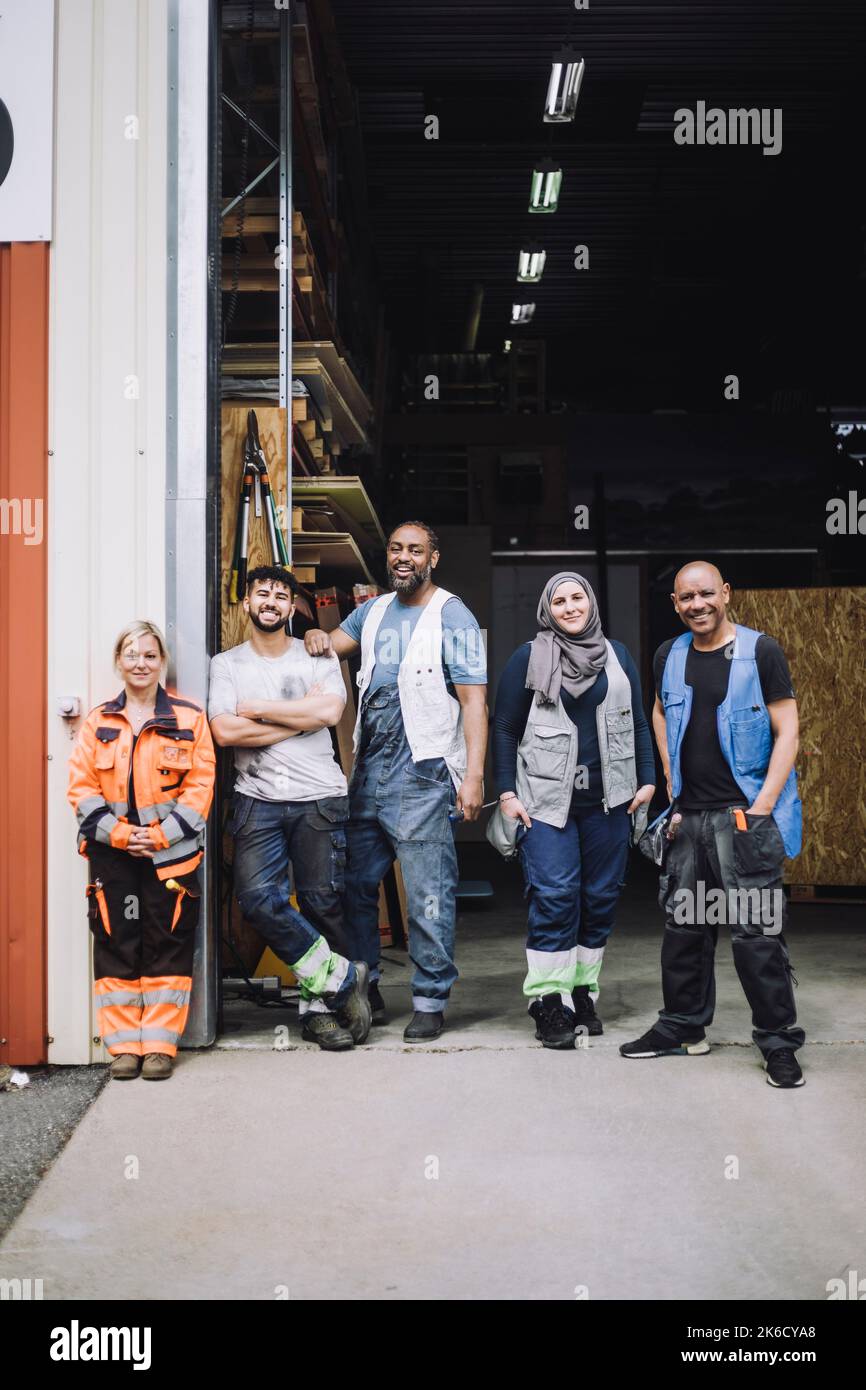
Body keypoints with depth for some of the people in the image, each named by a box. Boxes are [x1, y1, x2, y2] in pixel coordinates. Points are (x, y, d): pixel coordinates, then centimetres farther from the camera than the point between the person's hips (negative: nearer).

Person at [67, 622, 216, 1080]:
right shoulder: (97, 722, 9)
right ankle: (123, 1045, 12)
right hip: (112, 853, 2)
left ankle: (159, 1044, 10)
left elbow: (200, 785, -2)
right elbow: (81, 788, 4)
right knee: (116, 945, 3)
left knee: (167, 947, 1)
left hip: (171, 852, -2)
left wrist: (160, 836, -11)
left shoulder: (189, 718, 4)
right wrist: (118, 833, -10)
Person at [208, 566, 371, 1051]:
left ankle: (319, 1007, 14)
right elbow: (225, 731, -5)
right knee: (259, 897, -16)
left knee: (323, 902, -1)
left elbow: (329, 710, -10)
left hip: (319, 798, 0)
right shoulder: (226, 664, 11)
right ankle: (342, 979, 0)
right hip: (259, 800, 1)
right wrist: (299, 720, -5)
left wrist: (256, 709, -5)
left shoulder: (317, 656, 10)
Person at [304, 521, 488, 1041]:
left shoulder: (452, 617, -4)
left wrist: (474, 775, -19)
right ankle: (363, 990, 25)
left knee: (428, 895, -3)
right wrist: (317, 637, -6)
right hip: (369, 772, 7)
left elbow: (473, 701, -10)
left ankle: (431, 1002, 8)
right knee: (355, 884, 12)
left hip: (423, 776, -7)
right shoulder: (374, 610, 16)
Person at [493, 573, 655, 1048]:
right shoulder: (528, 657, 2)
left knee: (601, 897, 6)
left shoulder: (617, 655, 12)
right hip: (546, 798, -4)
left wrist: (647, 780, 7)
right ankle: (549, 1002, -2)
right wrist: (506, 792, -4)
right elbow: (505, 729, 2)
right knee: (554, 896, -9)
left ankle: (582, 992, 19)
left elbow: (638, 722, 16)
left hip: (607, 799, 4)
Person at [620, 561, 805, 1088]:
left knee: (757, 931, -6)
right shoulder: (670, 656, 9)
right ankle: (684, 1028, 25)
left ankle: (779, 1041, 5)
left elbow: (787, 733, -6)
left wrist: (762, 806, -14)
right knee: (684, 925, 12)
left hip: (744, 813, -5)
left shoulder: (760, 651, -5)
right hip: (689, 814, 5)